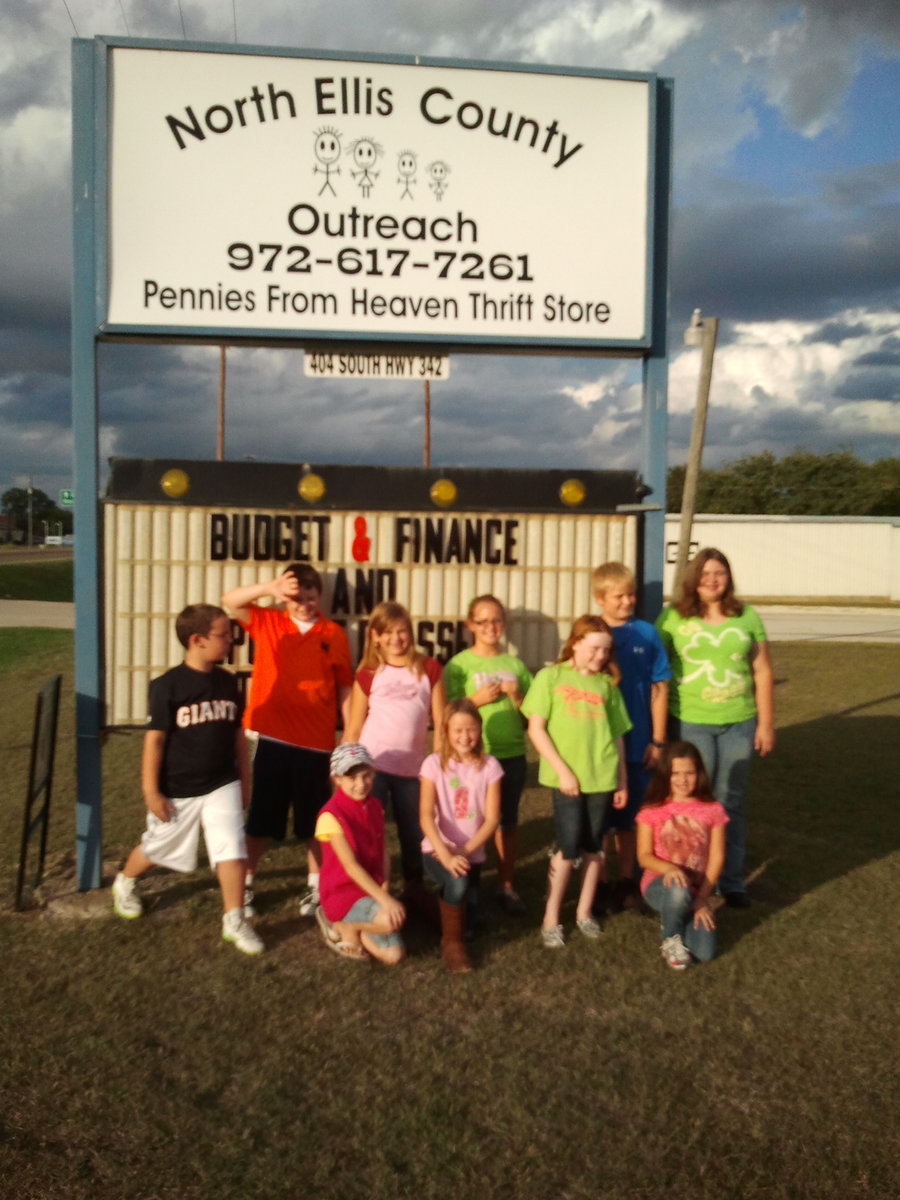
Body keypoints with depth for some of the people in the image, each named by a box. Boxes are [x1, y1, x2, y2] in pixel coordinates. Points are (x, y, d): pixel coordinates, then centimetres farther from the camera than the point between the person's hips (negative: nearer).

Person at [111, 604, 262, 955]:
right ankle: (125, 881, 48)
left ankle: (234, 920, 3)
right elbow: (154, 739, -14)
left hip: (222, 785, 3)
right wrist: (150, 791, -12)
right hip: (177, 791, -3)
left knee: (232, 849, -8)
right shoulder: (168, 686, -16)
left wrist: (244, 779, 12)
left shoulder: (227, 682, -1)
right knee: (159, 846, 18)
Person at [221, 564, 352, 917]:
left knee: (314, 821, 12)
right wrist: (269, 588, -31)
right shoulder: (267, 622, 1)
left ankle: (315, 885, 28)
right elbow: (229, 601, -14)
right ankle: (245, 882, 26)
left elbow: (345, 689, 4)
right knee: (261, 818, 11)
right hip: (269, 739, 0)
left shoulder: (333, 634, 0)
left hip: (316, 743, 0)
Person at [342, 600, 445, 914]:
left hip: (411, 767, 2)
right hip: (372, 764, -2)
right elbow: (354, 726, 4)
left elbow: (439, 721, 6)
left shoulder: (429, 669, 4)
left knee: (415, 832, 13)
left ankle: (415, 887, 32)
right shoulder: (368, 674, 2)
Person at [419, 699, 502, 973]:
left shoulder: (489, 766, -4)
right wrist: (447, 856, -29)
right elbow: (426, 816, -16)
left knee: (467, 907, -9)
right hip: (438, 850, -3)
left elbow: (492, 819, -7)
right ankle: (452, 943, -5)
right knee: (458, 882, -31)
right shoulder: (434, 764, -8)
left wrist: (463, 852, -19)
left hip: (471, 853, 3)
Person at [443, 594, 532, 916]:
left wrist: (517, 696, -9)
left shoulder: (515, 664, 6)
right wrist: (476, 700, -16)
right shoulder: (459, 665, -2)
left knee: (508, 821, 11)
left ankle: (507, 886, 24)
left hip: (512, 754, 3)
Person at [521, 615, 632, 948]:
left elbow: (617, 735, 14)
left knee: (592, 846, 10)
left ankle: (584, 912, 26)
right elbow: (535, 729, -5)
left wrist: (622, 781, 12)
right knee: (568, 848, -6)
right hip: (566, 778, -4)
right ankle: (550, 919, 8)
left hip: (601, 776, 4)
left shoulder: (607, 684, 10)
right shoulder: (551, 677, -1)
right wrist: (562, 770, -10)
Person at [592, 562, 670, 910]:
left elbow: (659, 688, 1)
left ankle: (626, 882, 29)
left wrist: (657, 741, 0)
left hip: (636, 745, 1)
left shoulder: (646, 634, -3)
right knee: (596, 820, 9)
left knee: (628, 818, 13)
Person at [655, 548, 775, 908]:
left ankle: (731, 881, 23)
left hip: (738, 723, 2)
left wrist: (765, 722, 5)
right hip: (689, 723, -2)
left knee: (730, 803, 10)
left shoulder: (746, 617, 4)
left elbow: (762, 672, 7)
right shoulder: (672, 617, -2)